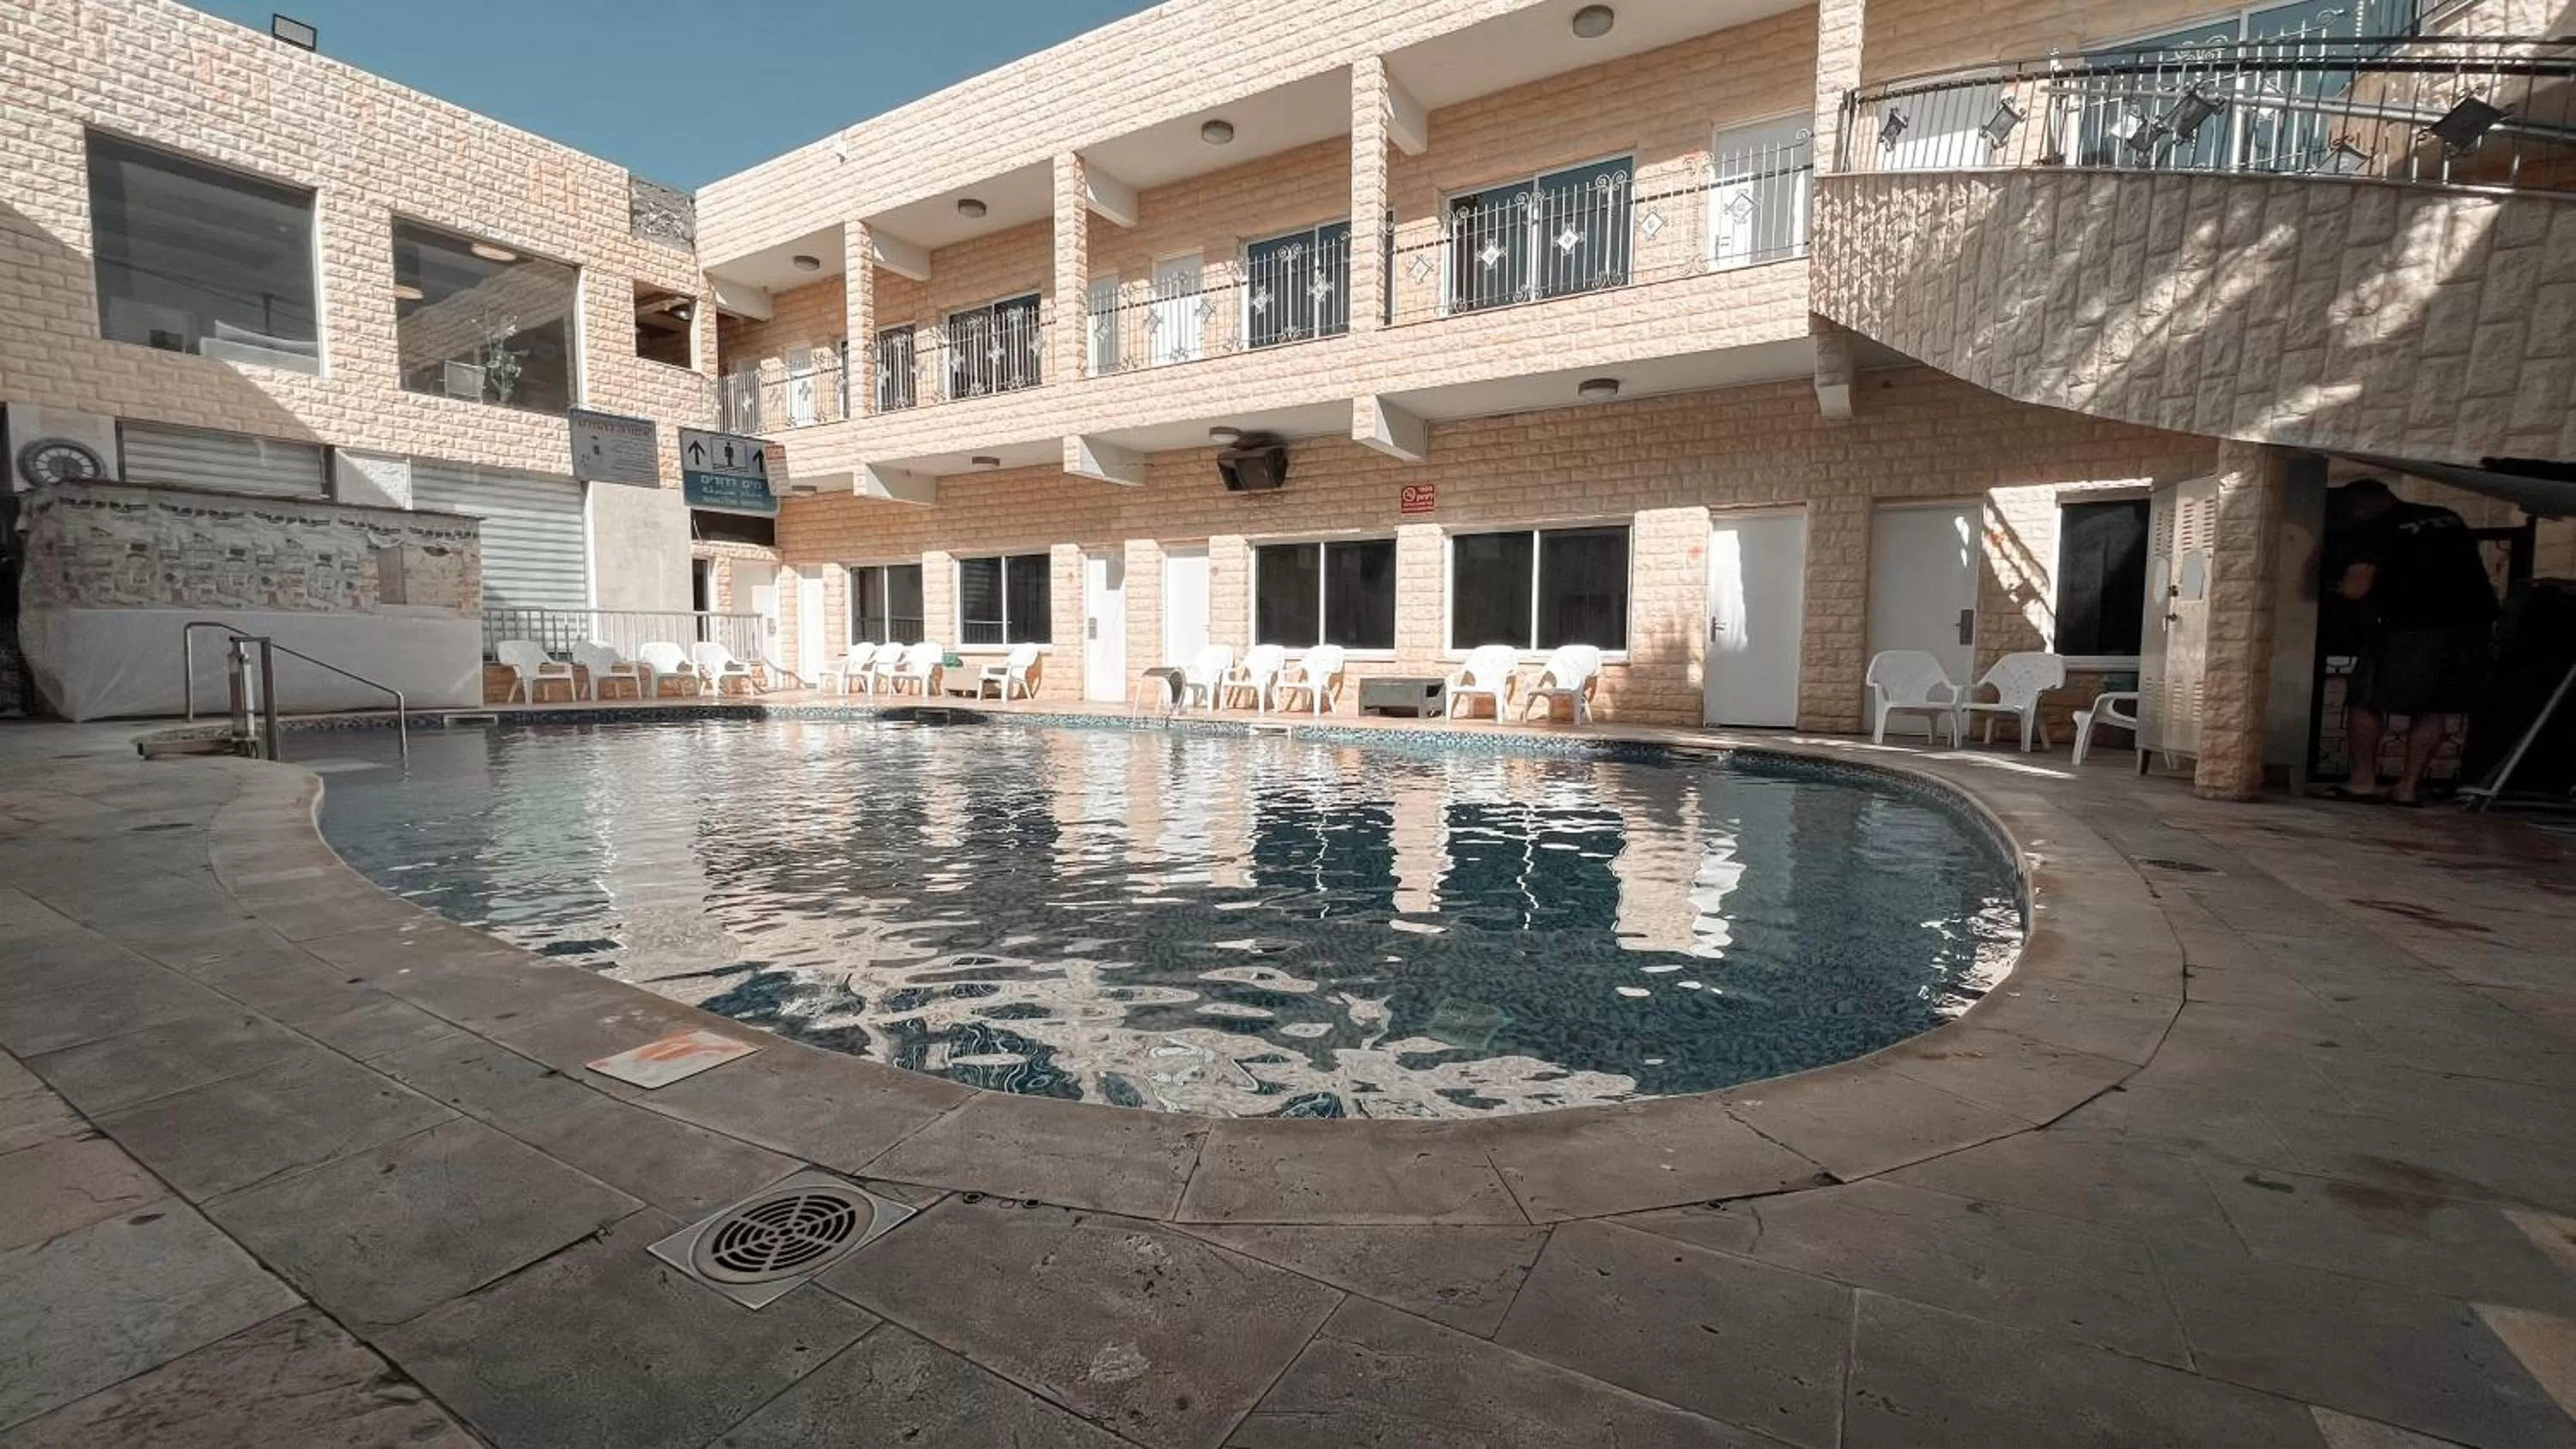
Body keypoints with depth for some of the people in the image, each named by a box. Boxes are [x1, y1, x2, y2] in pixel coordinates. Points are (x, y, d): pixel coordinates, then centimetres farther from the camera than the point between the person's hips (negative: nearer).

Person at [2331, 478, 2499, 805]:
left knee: (2366, 702, 6)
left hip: (2413, 625, -6)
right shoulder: (2449, 518, 16)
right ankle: (2409, 786, 11)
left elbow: (2355, 589, -14)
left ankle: (2363, 780, 6)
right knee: (2432, 709, 12)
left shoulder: (2373, 530, -6)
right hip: (2474, 621, 7)